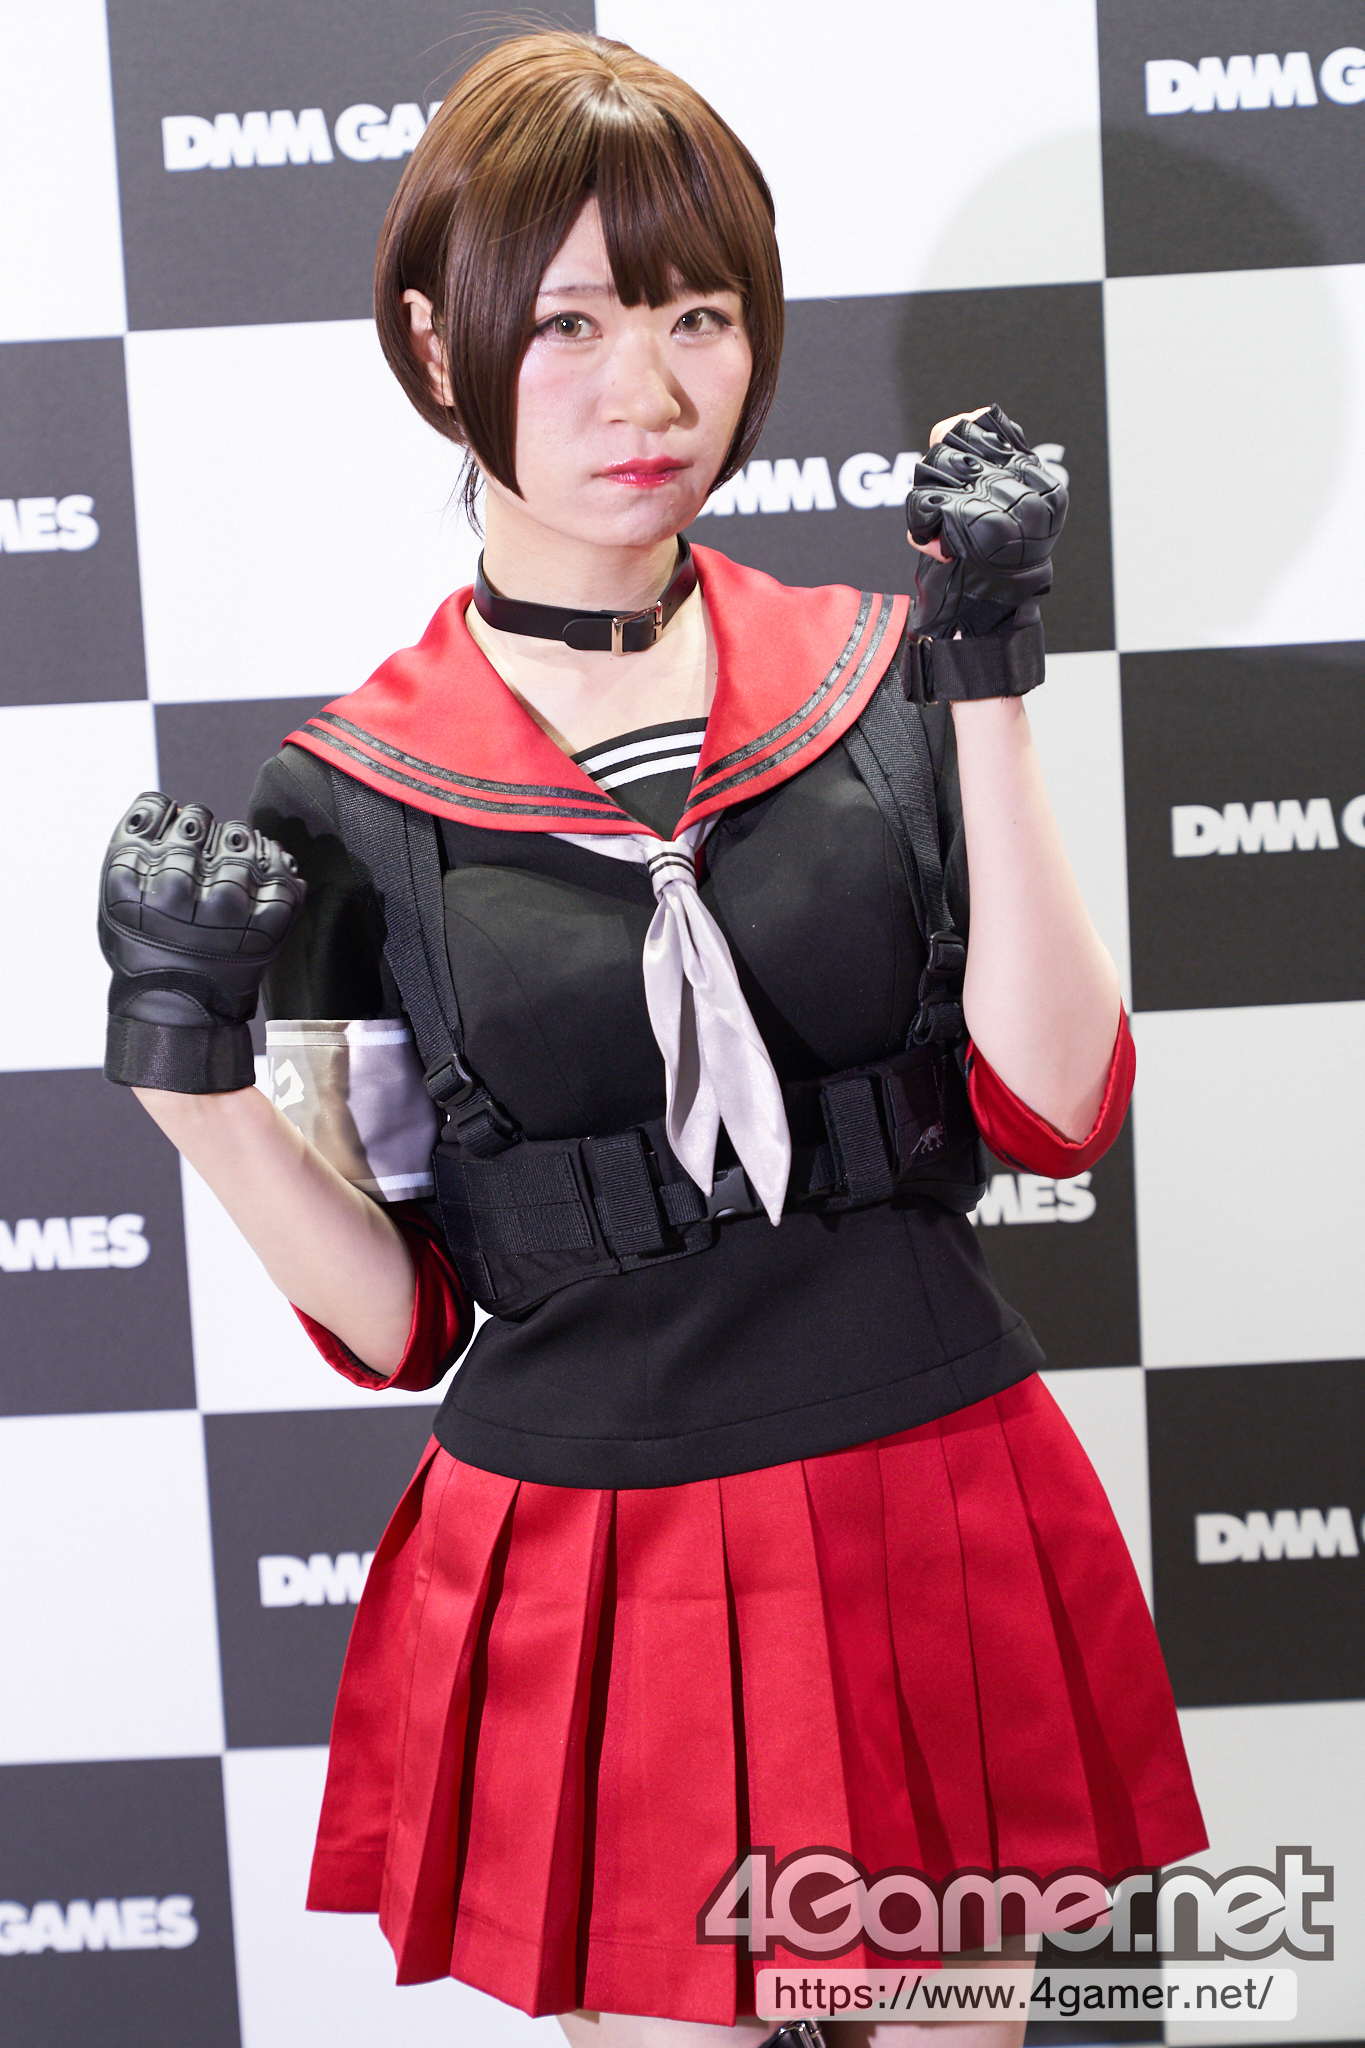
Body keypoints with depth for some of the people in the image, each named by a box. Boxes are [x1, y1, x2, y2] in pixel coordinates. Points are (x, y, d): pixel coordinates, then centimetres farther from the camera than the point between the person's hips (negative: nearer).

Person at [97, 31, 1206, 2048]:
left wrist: (989, 683, -13)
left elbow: (1055, 1109, -9)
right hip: (589, 1573, -2)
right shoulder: (348, 802, -5)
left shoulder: (879, 676, -1)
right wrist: (186, 1065, -18)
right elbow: (393, 1319, -2)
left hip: (939, 1541, 2)